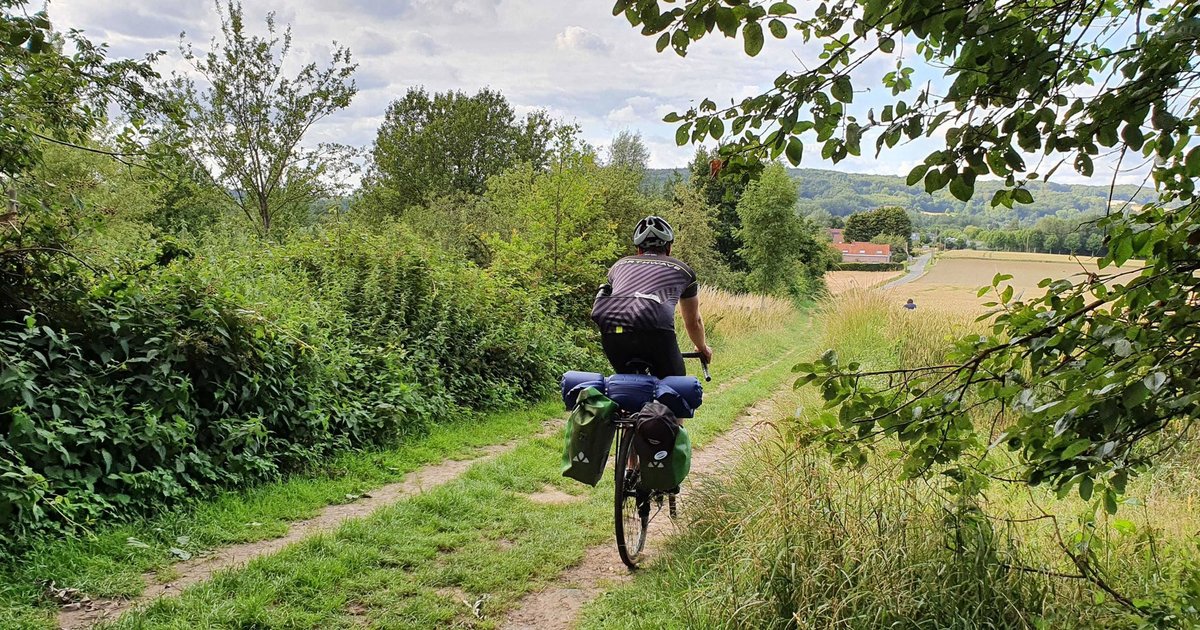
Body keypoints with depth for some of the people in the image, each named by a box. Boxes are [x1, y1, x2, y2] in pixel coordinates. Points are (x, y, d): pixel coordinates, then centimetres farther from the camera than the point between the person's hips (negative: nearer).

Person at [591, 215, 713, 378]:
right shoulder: (681, 269, 30)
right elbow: (693, 321, 42)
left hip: (611, 332, 3)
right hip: (653, 332, -3)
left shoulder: (620, 264, 35)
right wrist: (703, 348, 62)